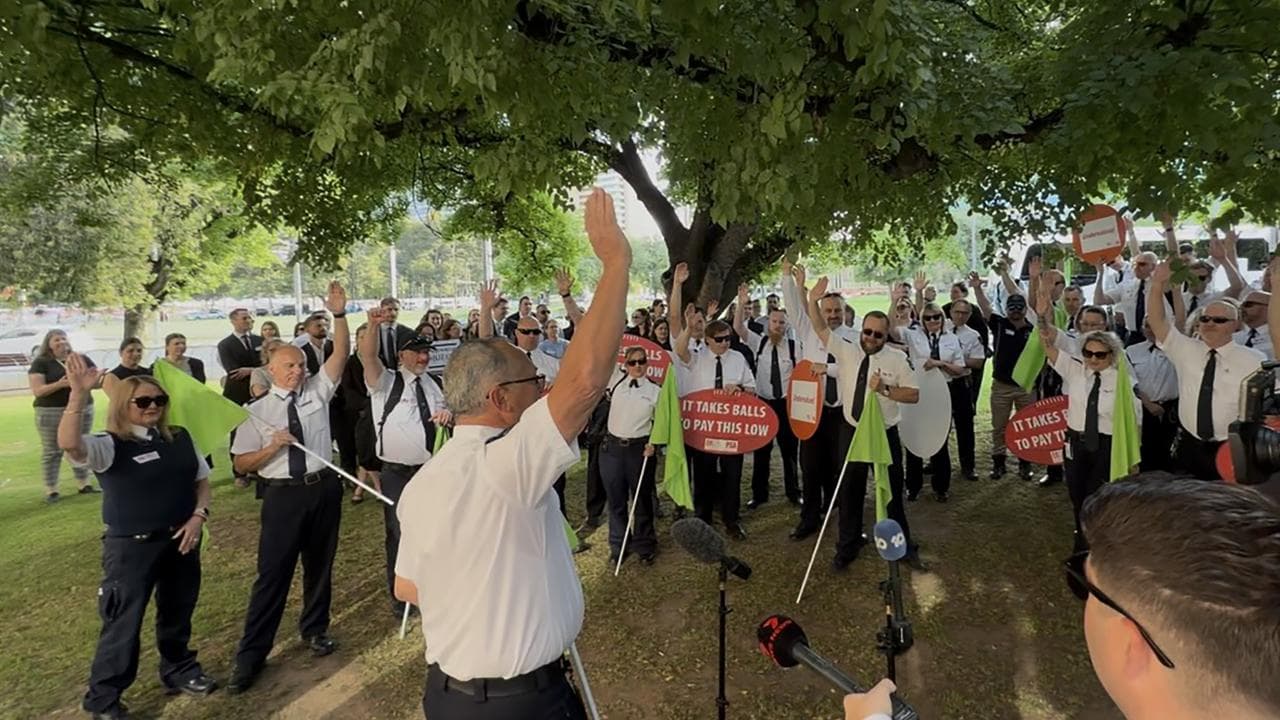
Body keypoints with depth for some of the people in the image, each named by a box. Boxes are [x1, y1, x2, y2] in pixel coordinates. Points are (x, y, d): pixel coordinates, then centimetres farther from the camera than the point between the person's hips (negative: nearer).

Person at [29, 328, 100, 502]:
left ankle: (84, 484, 17)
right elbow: (37, 390, -9)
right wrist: (59, 384, -25)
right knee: (51, 451, 0)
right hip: (51, 412, -4)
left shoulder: (82, 360, 9)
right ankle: (50, 490, 4)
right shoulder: (40, 363, -2)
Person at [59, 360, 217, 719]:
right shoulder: (110, 446, -11)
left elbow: (202, 480, 11)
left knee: (178, 612, 19)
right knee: (124, 621, 3)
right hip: (132, 546, -5)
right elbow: (69, 443, -33)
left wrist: (198, 516, -4)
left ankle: (179, 670, 41)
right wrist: (79, 395, -42)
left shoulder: (180, 438, 4)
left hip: (181, 540, 5)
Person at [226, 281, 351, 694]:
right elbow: (241, 463, -1)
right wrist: (272, 447, -18)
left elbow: (342, 353, -7)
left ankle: (315, 630, 38)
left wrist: (339, 314, -18)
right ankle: (251, 656, 13)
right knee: (272, 573, 1)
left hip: (324, 488, 3)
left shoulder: (317, 390, 3)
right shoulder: (257, 411, -2)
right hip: (283, 494, -2)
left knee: (320, 564, 17)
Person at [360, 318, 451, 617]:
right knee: (399, 534, 2)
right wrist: (373, 326, -39)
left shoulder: (430, 385, 14)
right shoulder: (385, 381, -5)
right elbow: (367, 356, -22)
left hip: (430, 469, 6)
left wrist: (447, 413, -4)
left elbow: (443, 415, 21)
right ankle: (399, 594, 21)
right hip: (396, 473, -5)